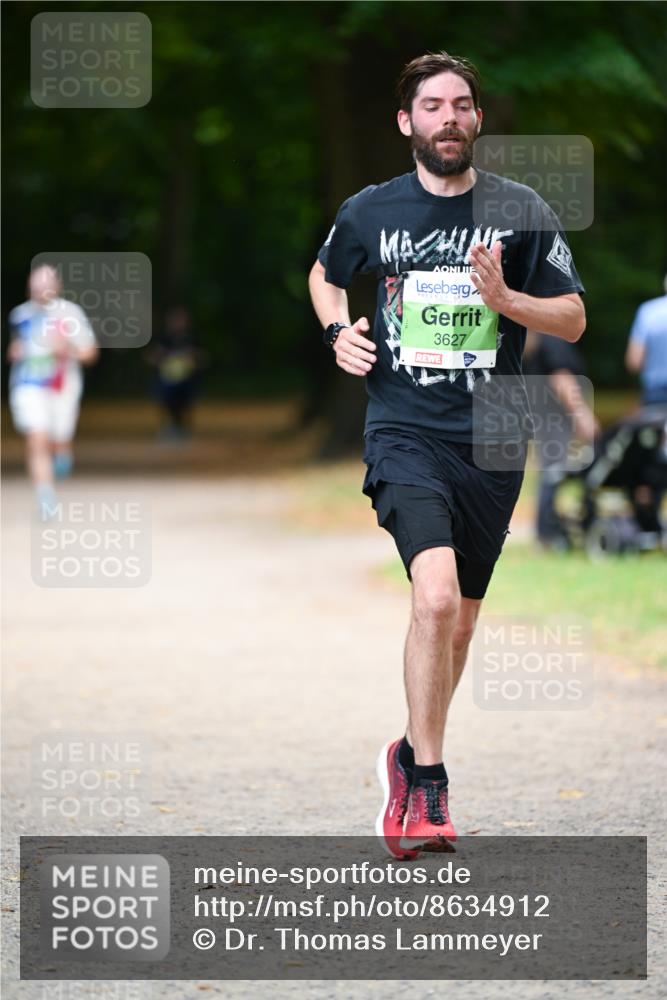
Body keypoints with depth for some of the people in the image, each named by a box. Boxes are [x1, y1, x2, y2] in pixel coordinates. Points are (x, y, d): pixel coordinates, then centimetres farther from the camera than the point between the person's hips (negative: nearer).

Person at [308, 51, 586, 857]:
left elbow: (573, 320, 4)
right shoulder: (370, 212, 2)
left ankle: (411, 759, 36)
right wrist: (337, 331, 3)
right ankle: (426, 787, -15)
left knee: (459, 620, 13)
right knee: (436, 596, -23)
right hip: (404, 432, -2)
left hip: (490, 442, 2)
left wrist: (505, 299, -14)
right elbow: (324, 275, 23)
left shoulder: (521, 211, 1)